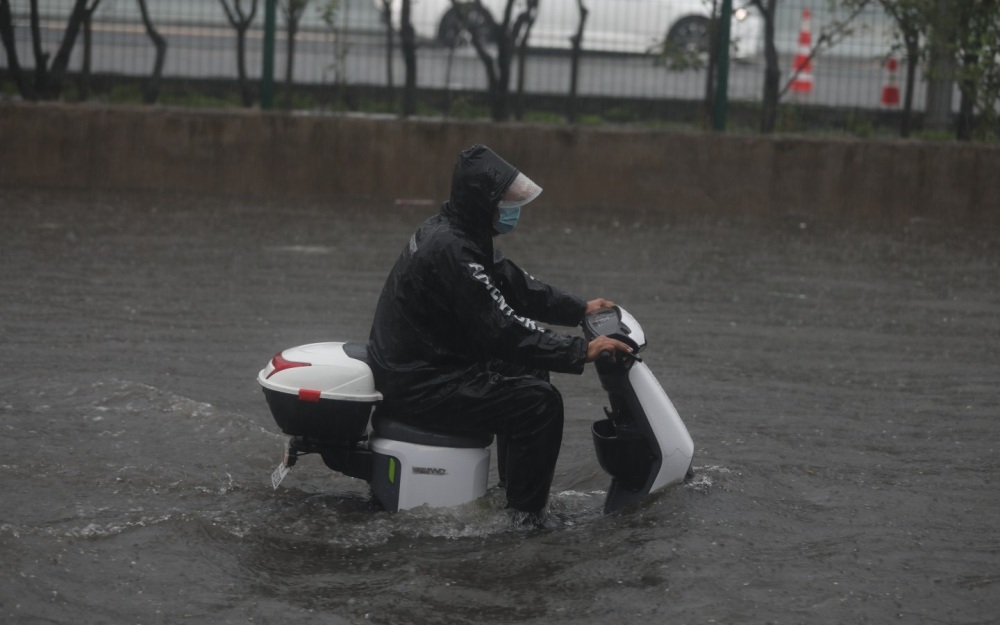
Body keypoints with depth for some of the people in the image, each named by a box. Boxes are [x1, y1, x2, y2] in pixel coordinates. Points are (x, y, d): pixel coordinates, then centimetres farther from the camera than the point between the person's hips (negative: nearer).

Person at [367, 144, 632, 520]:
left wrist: (579, 310, 12)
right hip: (421, 387, -11)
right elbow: (501, 330, -27)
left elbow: (513, 285, 18)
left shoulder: (455, 232, 8)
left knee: (527, 370, 24)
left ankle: (512, 485, 28)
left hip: (412, 366, 11)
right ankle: (524, 514, -7)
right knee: (540, 402, -17)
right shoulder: (451, 250, -25)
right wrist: (582, 352, -25)